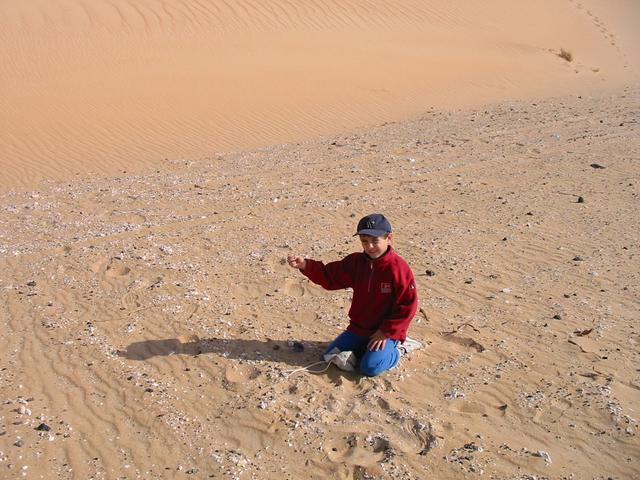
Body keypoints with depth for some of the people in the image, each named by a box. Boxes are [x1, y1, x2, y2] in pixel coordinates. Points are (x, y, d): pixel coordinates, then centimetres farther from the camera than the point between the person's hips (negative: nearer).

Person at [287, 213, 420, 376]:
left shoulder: (398, 268, -20)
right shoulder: (356, 262, -2)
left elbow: (407, 306, -17)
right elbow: (330, 277, -2)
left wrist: (386, 332, -17)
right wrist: (305, 265, -19)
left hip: (386, 331, -6)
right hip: (358, 328, 6)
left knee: (370, 367, -22)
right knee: (330, 356, 1)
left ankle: (397, 349, 6)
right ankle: (366, 347, 19)